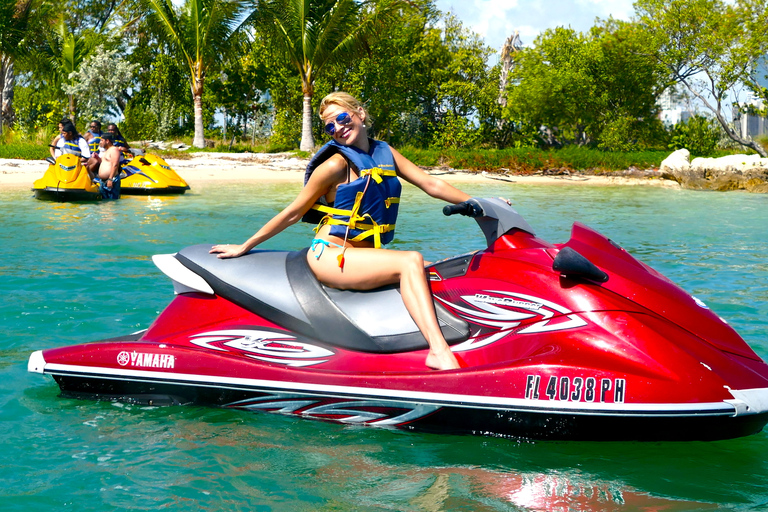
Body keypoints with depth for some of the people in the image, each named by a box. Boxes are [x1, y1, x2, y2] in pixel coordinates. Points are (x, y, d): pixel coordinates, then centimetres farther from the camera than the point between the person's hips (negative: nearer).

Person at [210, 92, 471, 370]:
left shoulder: (385, 153, 14)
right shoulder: (336, 164, -4)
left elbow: (431, 184, 15)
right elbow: (293, 213, 1)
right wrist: (244, 247, 3)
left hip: (366, 256, 7)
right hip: (331, 256, -7)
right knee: (411, 261, -28)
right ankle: (439, 350, -44)